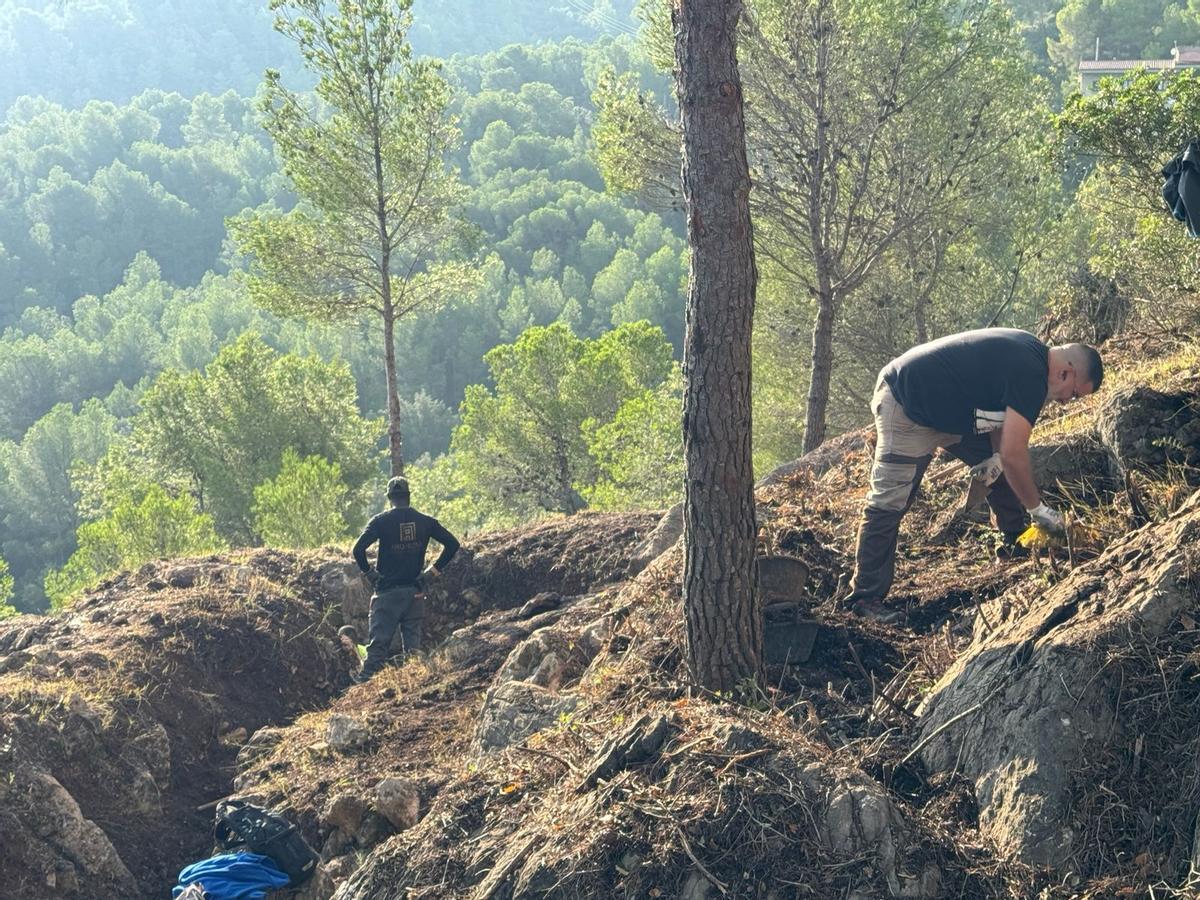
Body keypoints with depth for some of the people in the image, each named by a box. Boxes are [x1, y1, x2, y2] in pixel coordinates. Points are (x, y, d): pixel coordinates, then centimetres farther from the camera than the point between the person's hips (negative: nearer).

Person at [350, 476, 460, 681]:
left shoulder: (381, 521, -7)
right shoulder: (425, 521, 2)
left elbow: (358, 549, -18)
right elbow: (452, 544, 2)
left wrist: (369, 572, -4)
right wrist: (433, 570, 6)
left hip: (387, 591, -3)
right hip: (415, 592, 3)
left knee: (378, 642, -2)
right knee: (413, 642, 10)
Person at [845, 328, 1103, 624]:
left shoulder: (1029, 353, 3)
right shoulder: (1031, 374, -25)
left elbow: (999, 406, 17)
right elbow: (1014, 454, -26)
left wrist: (997, 455, 1)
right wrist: (1037, 508, -14)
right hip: (906, 408, -10)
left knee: (1003, 465, 11)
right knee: (889, 502, -10)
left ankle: (1016, 544, 21)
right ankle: (865, 597, -8)